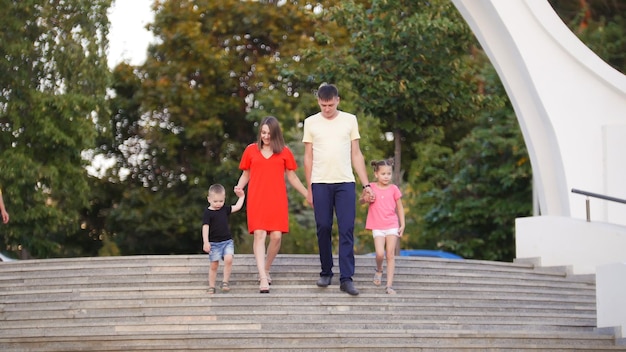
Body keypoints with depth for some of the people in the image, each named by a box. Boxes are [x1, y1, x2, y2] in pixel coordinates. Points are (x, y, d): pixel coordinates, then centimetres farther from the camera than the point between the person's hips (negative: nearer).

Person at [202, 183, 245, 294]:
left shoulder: (225, 210, 9)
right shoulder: (208, 213, -7)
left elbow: (237, 207, 18)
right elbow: (205, 227, -13)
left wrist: (241, 197, 20)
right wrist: (206, 242, -20)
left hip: (227, 241, 3)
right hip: (214, 243, -3)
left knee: (228, 259, -19)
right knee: (214, 265, 0)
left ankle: (225, 282, -7)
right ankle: (211, 286, 12)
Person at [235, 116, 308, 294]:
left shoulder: (284, 152, 9)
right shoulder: (251, 150, 9)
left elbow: (292, 177, 13)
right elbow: (245, 174, 16)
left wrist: (308, 194, 10)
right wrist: (239, 186, -4)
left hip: (277, 200, 1)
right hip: (256, 199, -1)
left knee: (276, 236, -7)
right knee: (259, 234, -13)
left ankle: (266, 270, 17)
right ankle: (263, 278, -17)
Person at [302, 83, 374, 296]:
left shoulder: (349, 120, 7)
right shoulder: (311, 122, 6)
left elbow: (356, 154, 9)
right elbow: (308, 157, 9)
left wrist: (366, 184, 3)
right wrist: (309, 188, 5)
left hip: (345, 182, 0)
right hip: (320, 183, 0)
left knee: (347, 229, -6)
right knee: (323, 228, 3)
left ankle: (346, 278, -6)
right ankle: (326, 273, 17)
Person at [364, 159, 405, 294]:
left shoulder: (394, 189, 3)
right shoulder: (371, 188, 1)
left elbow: (400, 208, 9)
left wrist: (402, 225, 4)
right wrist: (366, 198, -23)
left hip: (392, 226, 1)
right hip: (377, 227, -1)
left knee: (391, 255, -4)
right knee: (380, 254, -13)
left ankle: (389, 285, -4)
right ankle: (379, 270, 21)